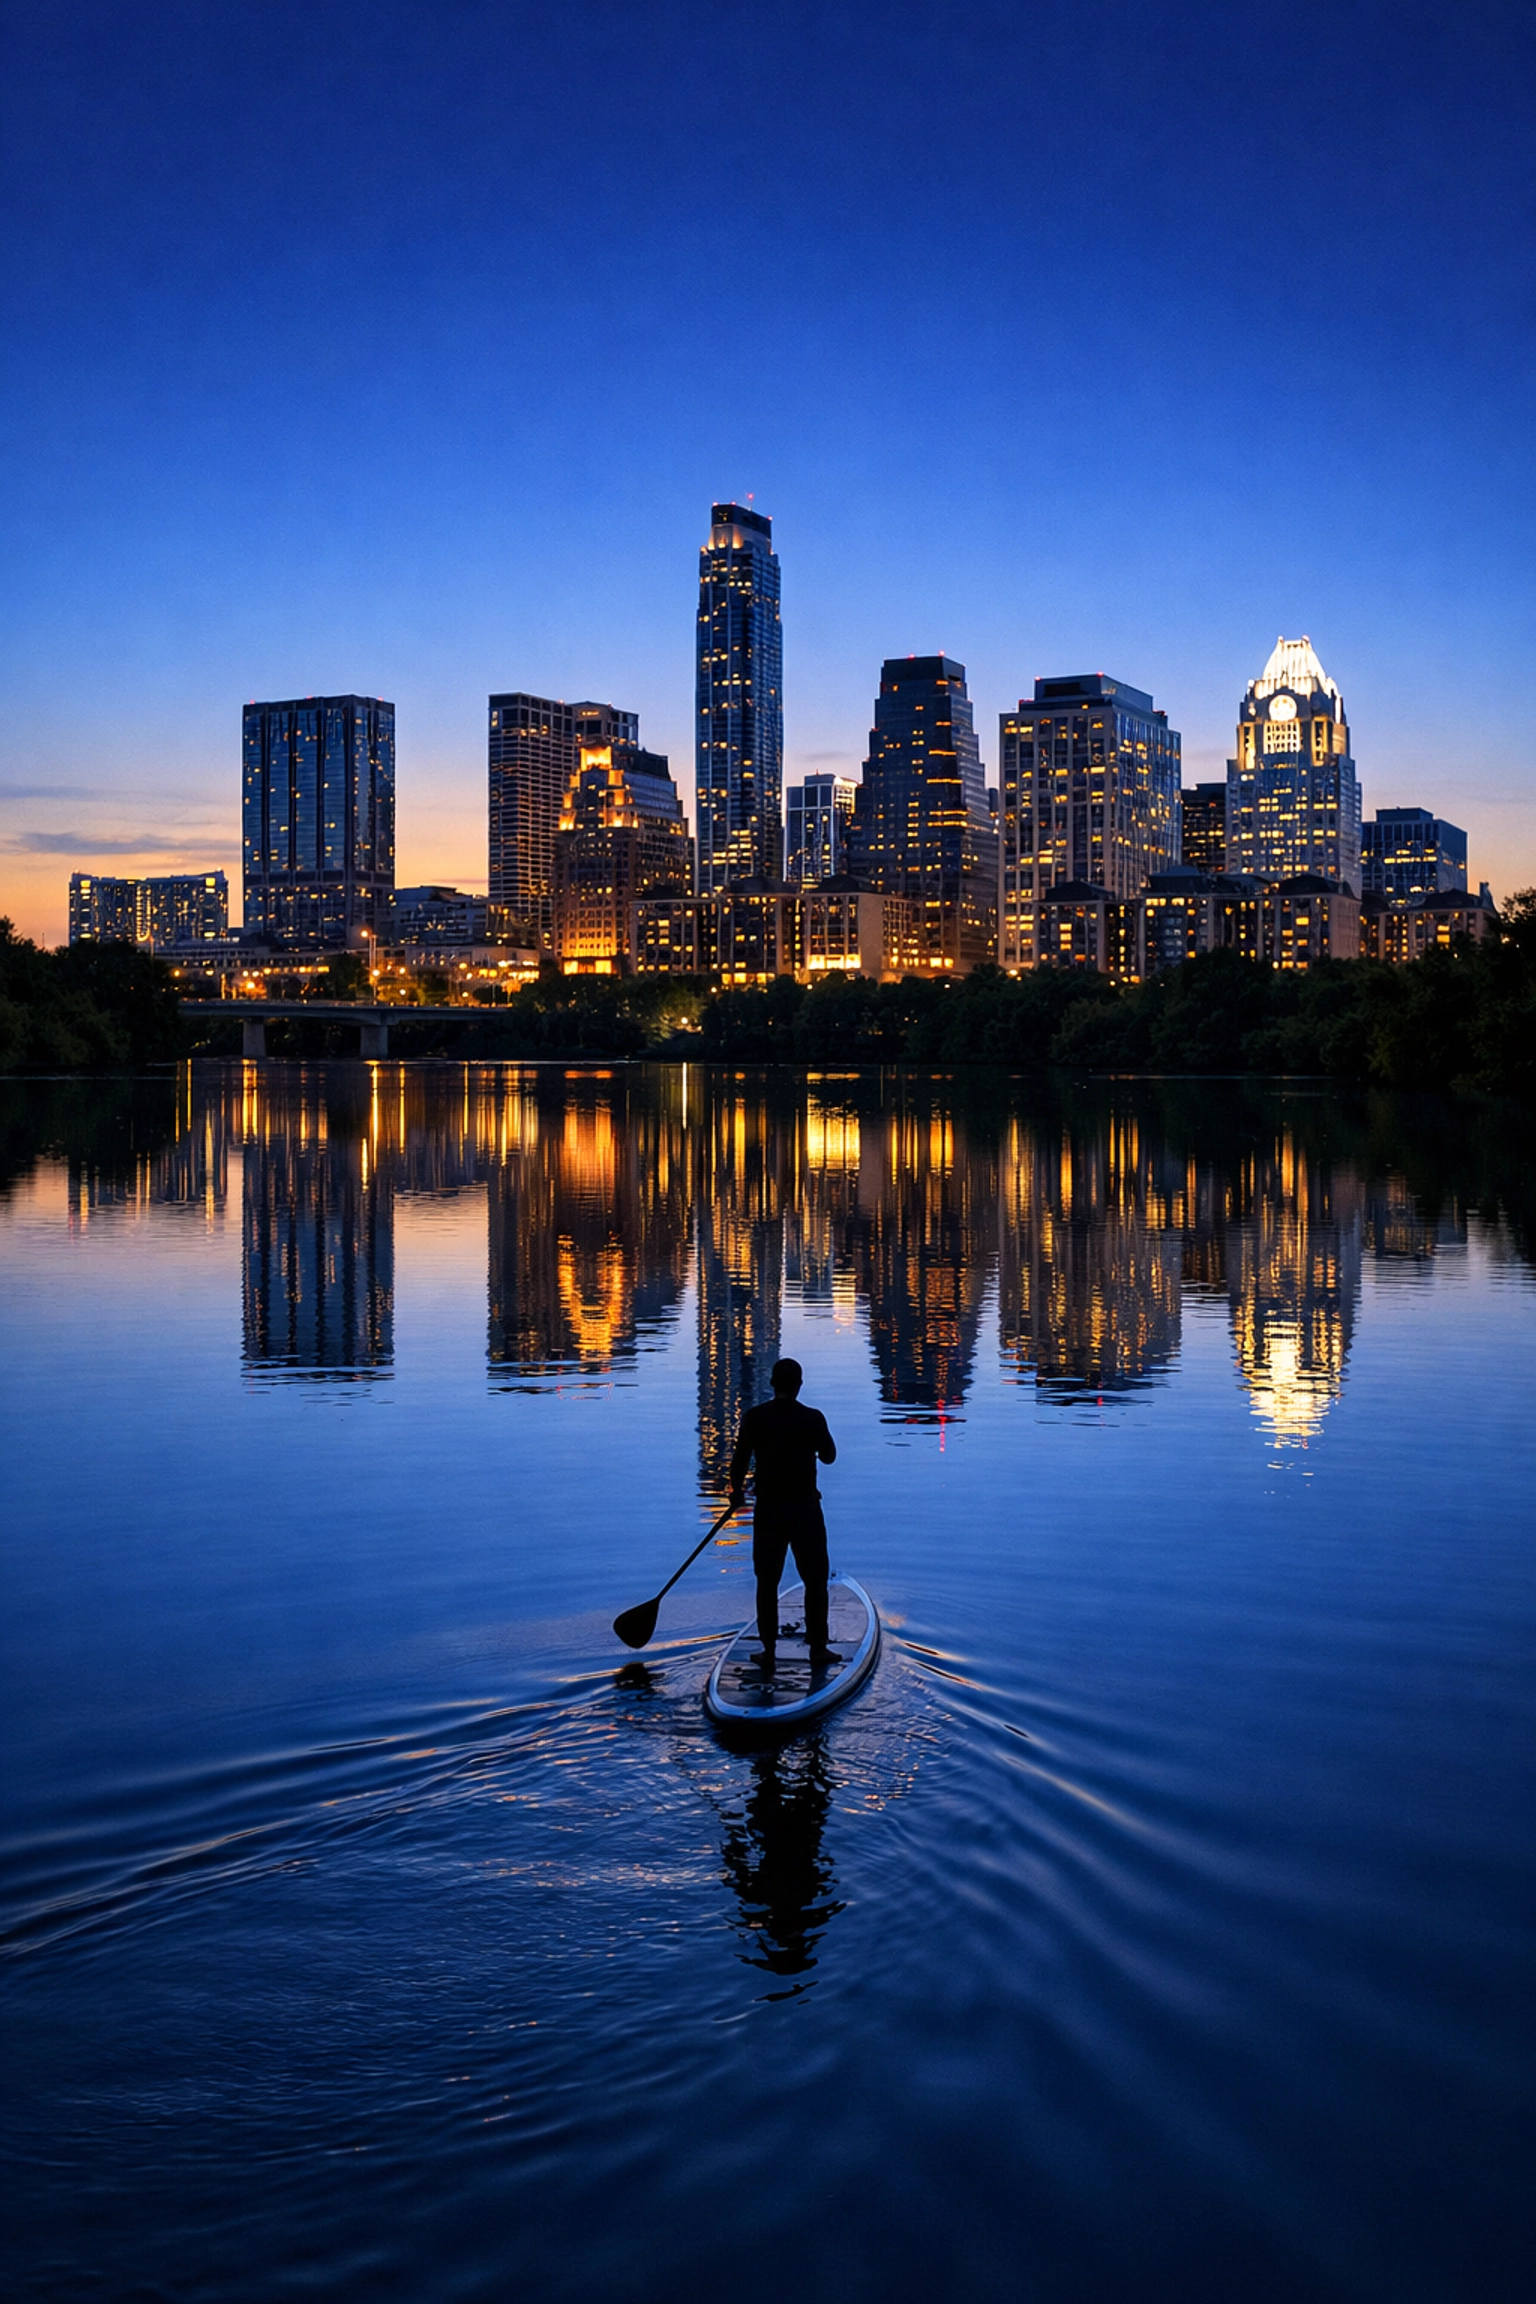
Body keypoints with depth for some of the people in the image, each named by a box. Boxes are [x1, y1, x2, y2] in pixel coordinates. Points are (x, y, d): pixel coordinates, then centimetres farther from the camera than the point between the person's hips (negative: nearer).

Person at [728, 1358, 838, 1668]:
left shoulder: (754, 1418, -5)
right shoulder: (812, 1418, -8)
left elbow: (740, 1460, -1)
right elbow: (829, 1456, 5)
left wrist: (737, 1492, 17)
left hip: (768, 1509, 1)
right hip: (805, 1508, -1)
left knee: (767, 1581, 10)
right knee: (815, 1580, 10)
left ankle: (769, 1650, 10)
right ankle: (818, 1647, 14)